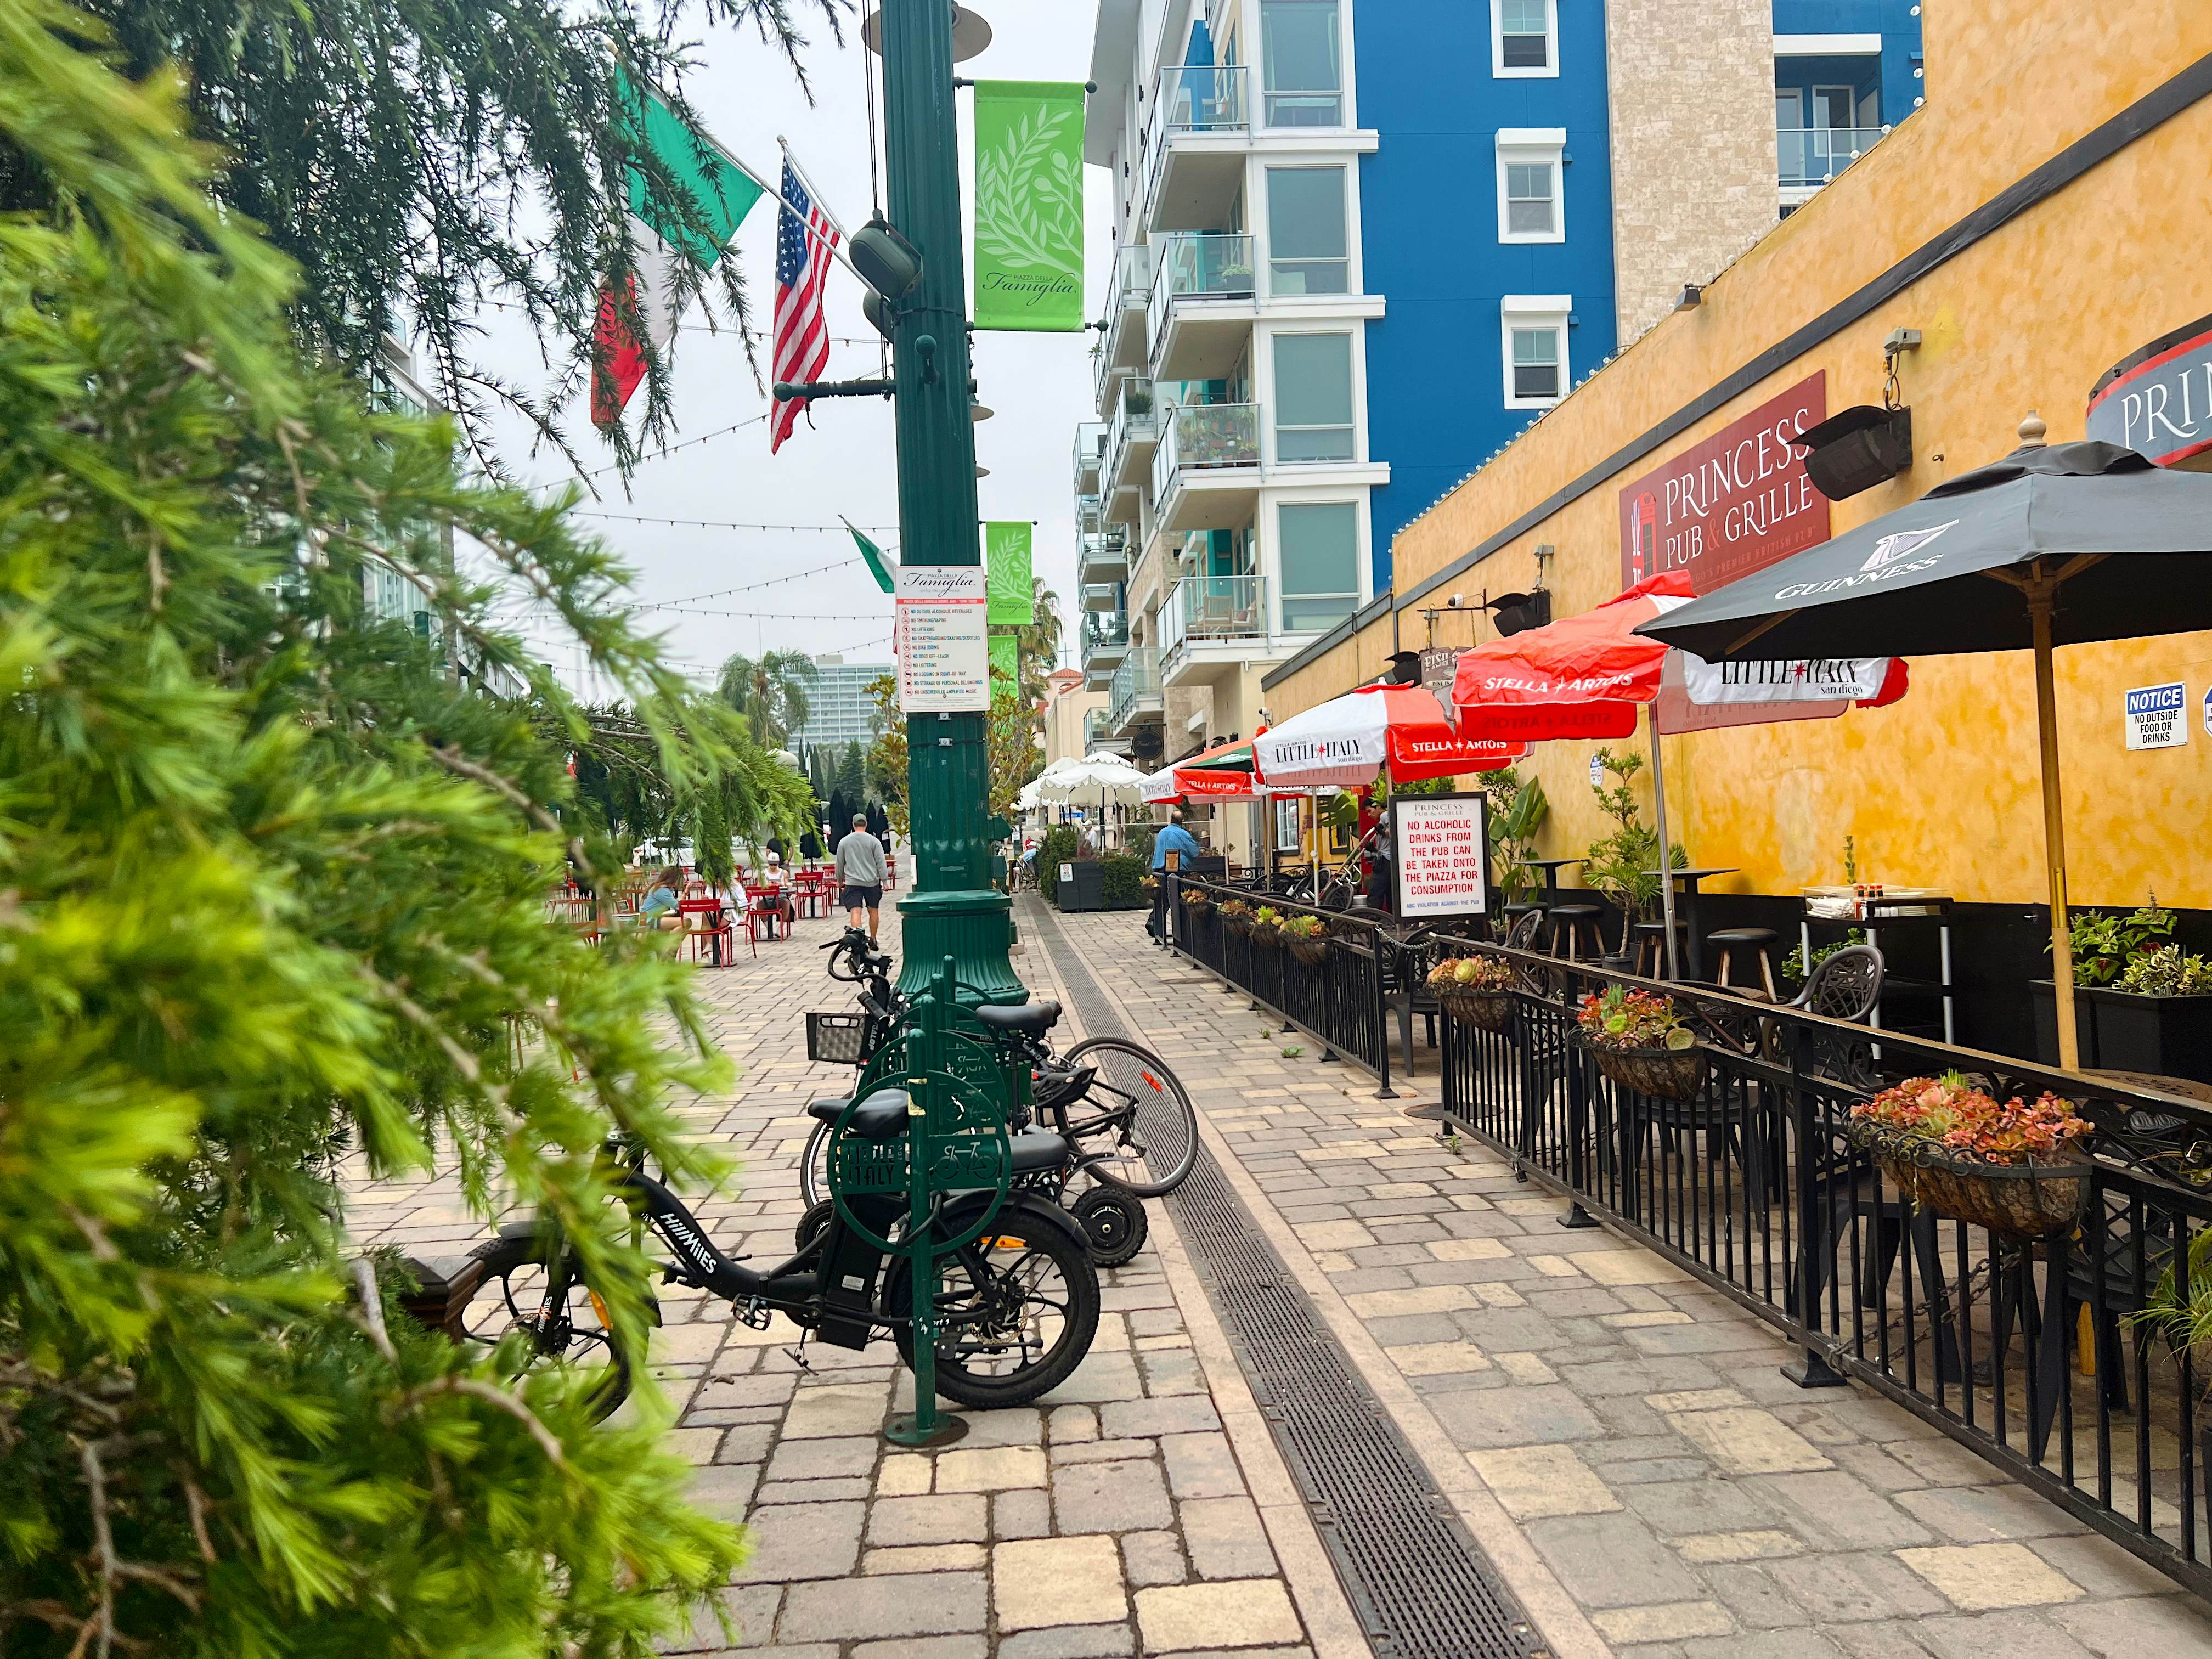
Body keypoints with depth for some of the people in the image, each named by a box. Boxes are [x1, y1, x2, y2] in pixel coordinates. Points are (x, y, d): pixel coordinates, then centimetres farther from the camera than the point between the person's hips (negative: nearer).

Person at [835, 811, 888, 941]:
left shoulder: (844, 842, 4)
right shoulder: (874, 841, -2)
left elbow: (840, 864, 13)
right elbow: (881, 863, -4)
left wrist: (840, 880, 26)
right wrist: (885, 881, 1)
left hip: (852, 883, 0)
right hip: (872, 882, 0)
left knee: (855, 912, -8)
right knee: (873, 911, 14)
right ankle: (873, 940, 24)